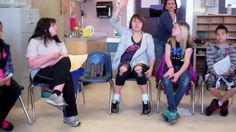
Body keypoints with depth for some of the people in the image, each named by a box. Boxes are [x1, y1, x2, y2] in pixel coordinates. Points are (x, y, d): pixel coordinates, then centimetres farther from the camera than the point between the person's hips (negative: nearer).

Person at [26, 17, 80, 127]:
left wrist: (46, 63, -14)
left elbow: (65, 58, -1)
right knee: (66, 77, -30)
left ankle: (56, 95, -36)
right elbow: (32, 64, -11)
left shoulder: (58, 41, 17)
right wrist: (51, 56, -15)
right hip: (40, 73, -4)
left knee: (65, 61, -30)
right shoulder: (34, 41, 0)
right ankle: (69, 114, -30)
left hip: (58, 71, 4)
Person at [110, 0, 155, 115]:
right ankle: (115, 100, -21)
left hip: (140, 63, 0)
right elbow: (114, 21, -1)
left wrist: (150, 68, -10)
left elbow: (151, 56, 7)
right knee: (123, 69, -36)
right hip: (125, 62, 0)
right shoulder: (125, 32, 11)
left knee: (138, 69, -37)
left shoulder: (148, 37, 10)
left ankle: (146, 101, -24)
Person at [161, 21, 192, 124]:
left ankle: (170, 110, -29)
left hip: (182, 68, -1)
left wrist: (178, 73, -25)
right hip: (170, 67, 1)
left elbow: (186, 62, -7)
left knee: (185, 81, -35)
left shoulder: (187, 44, 3)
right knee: (166, 79, -34)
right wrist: (171, 68, -23)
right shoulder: (170, 41, 10)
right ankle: (173, 110, -33)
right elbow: (167, 57, -2)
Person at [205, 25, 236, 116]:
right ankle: (224, 102, 0)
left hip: (227, 73, 1)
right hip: (214, 72, -1)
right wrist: (214, 70, -21)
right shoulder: (211, 47, 5)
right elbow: (209, 61, -4)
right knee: (210, 86, -31)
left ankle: (217, 103, -5)